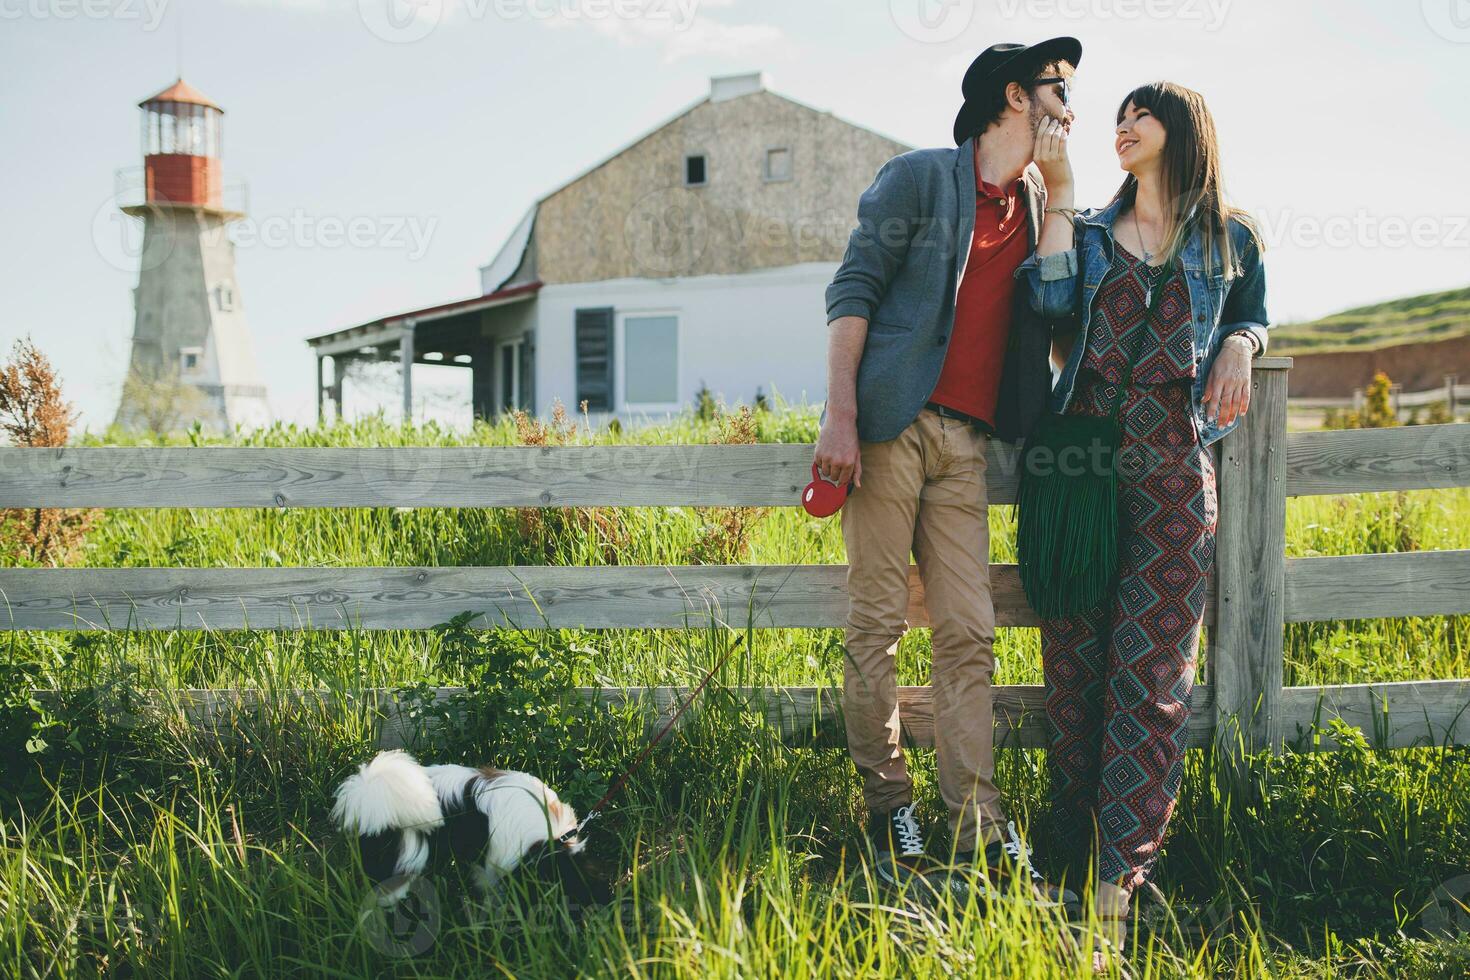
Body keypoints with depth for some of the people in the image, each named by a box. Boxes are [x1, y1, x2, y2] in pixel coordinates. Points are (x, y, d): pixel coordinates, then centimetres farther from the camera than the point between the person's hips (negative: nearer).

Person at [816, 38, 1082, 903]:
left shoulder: (1037, 205, 20)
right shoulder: (920, 177, 3)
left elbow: (1054, 310, 12)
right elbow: (854, 290, -4)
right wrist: (841, 413, -13)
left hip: (966, 442, 5)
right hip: (894, 423, -5)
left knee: (969, 636, 0)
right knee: (877, 626, -2)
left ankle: (982, 835, 0)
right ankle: (889, 808, 10)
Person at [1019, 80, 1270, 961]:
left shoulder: (1230, 236, 12)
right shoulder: (1089, 231, 14)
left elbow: (1254, 319, 24)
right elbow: (1051, 300, -5)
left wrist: (1240, 346, 1)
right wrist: (1059, 193, -2)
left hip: (1173, 468, -1)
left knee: (1151, 665, -6)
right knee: (1075, 654, 2)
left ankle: (1122, 879, -4)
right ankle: (1076, 846, 13)